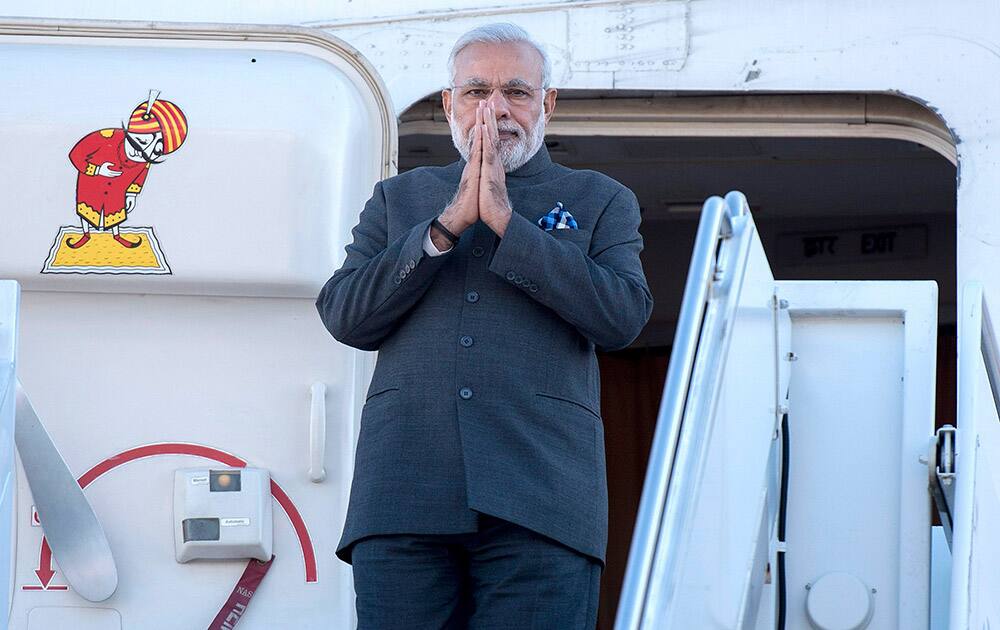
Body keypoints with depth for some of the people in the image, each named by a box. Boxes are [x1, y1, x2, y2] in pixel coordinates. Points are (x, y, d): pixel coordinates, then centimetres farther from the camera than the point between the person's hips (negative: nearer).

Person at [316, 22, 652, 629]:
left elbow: (623, 317, -1)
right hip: (403, 498, 2)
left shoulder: (601, 202, 17)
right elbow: (345, 317, 8)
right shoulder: (398, 199, 22)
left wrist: (506, 222, -4)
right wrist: (448, 226, -2)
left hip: (538, 502, -1)